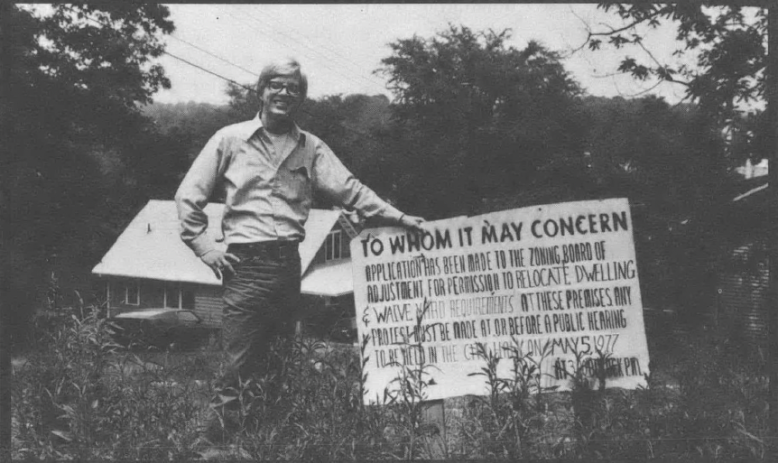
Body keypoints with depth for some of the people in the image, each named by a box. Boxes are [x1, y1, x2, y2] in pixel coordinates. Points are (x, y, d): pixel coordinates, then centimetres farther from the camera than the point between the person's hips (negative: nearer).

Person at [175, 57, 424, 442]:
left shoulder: (310, 148, 13)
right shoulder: (230, 139, 4)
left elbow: (349, 189, 4)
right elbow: (189, 196, 5)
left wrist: (397, 217, -7)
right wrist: (205, 248, -3)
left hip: (288, 264, 4)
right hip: (246, 265, -3)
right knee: (240, 364, -6)